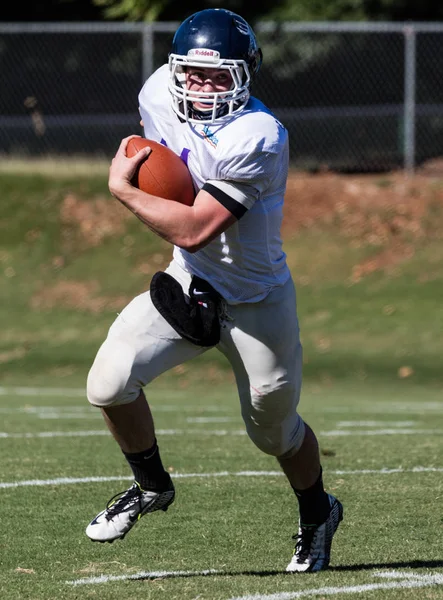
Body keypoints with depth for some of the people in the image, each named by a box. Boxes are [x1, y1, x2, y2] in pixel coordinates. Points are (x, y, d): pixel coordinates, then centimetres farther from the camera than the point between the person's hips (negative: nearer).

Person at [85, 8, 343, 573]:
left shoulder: (257, 139, -31)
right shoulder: (159, 95, -10)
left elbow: (193, 231, -34)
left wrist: (123, 190, -26)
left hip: (256, 302, -5)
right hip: (187, 283, 5)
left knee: (274, 430, 13)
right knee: (109, 382, -16)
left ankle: (317, 515, 44)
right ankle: (151, 485, 12)